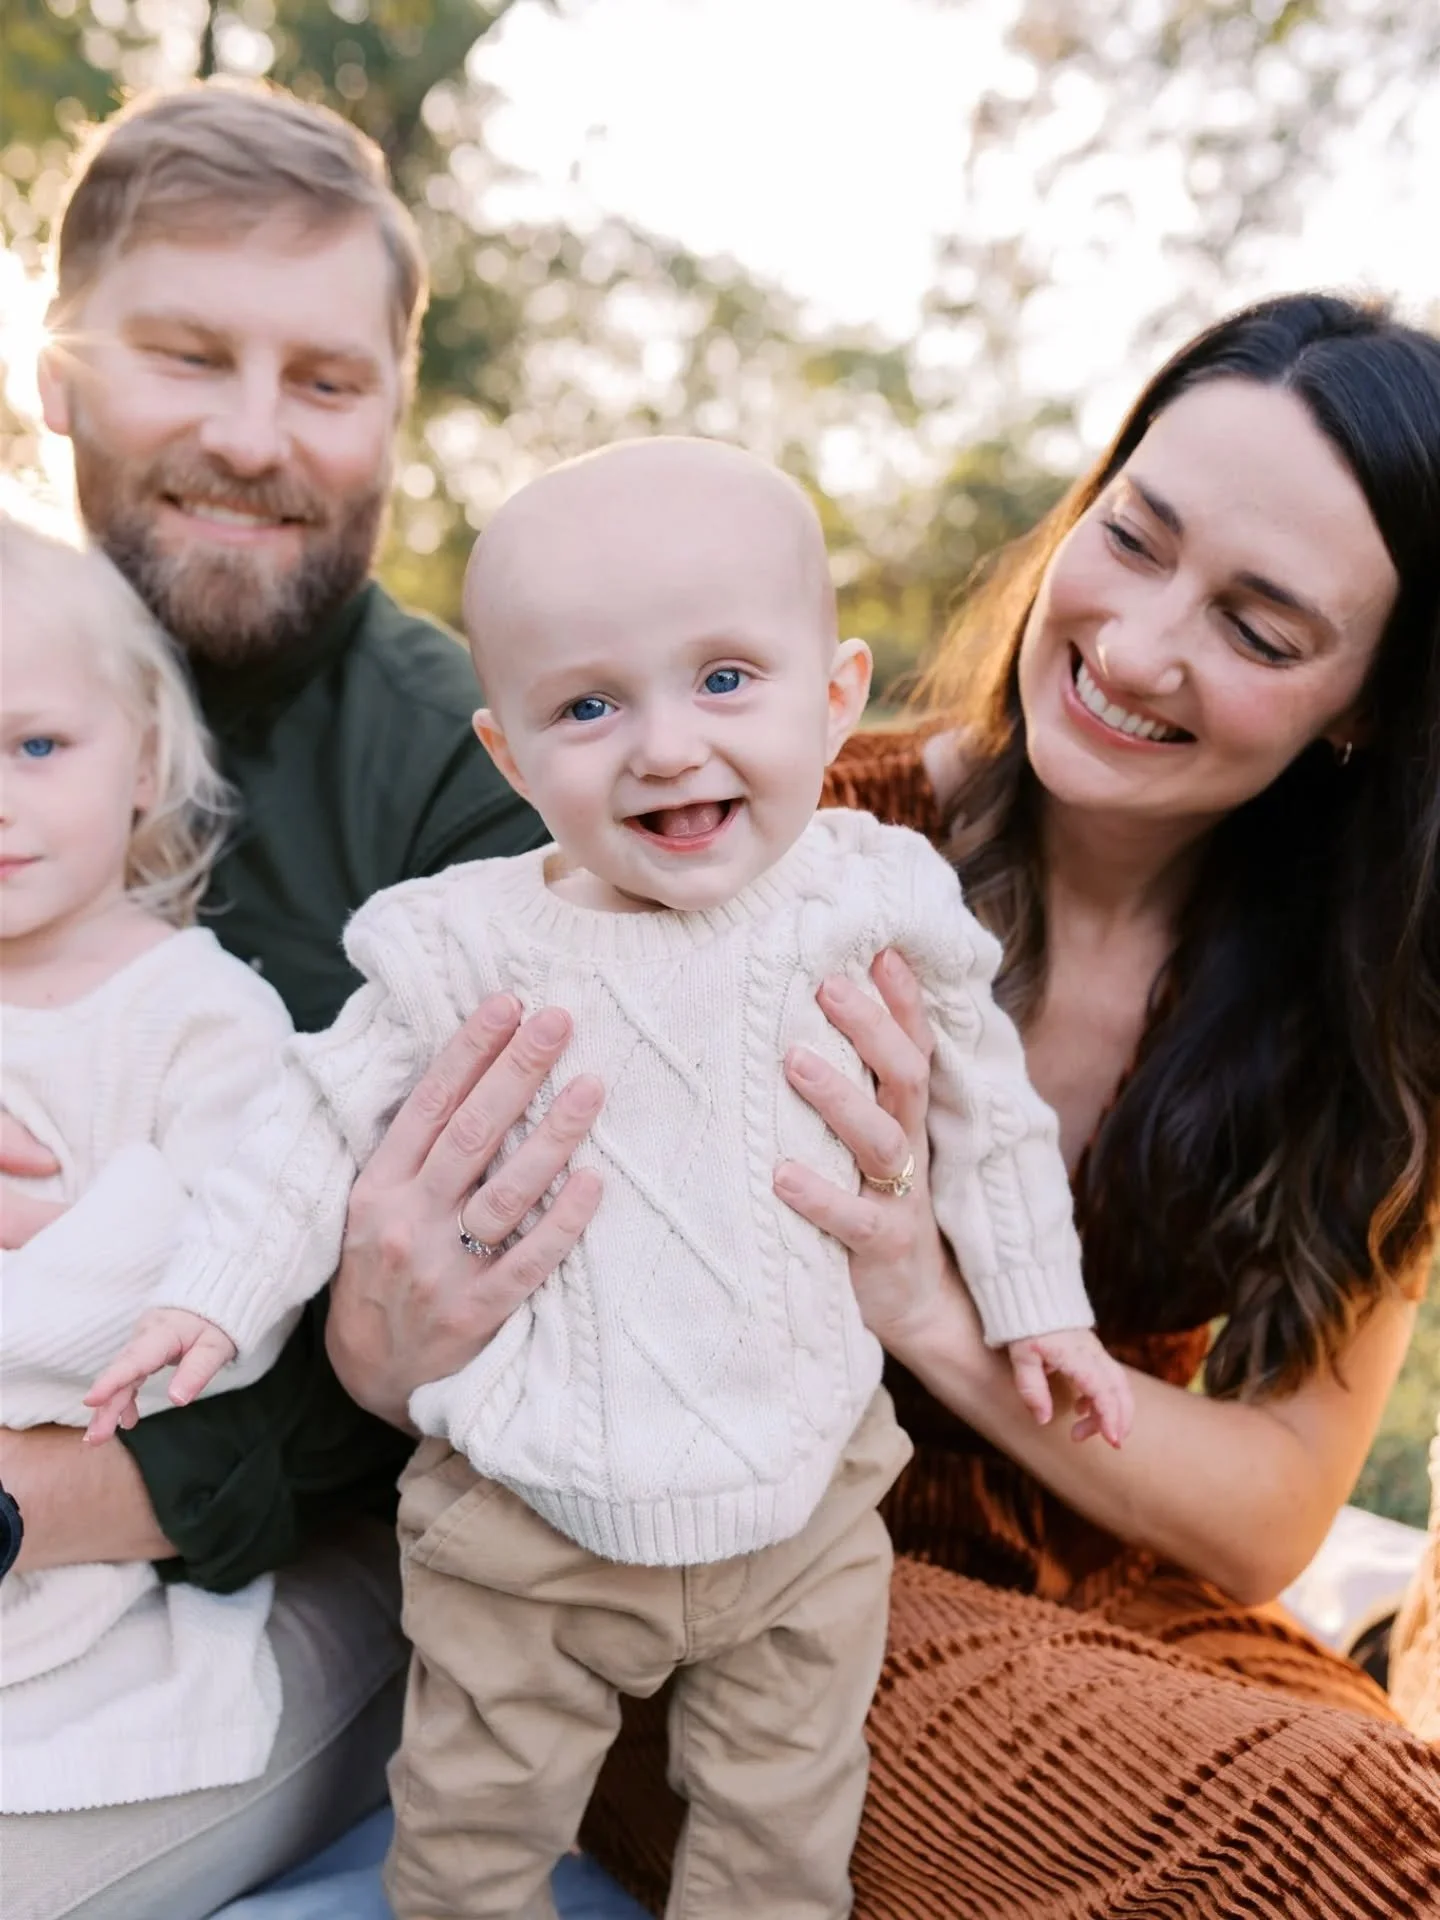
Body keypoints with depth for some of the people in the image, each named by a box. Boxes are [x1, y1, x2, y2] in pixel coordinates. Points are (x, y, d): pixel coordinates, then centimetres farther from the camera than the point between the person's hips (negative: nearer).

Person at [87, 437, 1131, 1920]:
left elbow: (981, 1106, 5)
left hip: (802, 1504, 1)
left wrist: (1035, 1300, 12)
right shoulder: (474, 950, -14)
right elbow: (325, 1118, -1)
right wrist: (212, 1294, -4)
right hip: (530, 1516, 0)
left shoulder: (877, 909, -10)